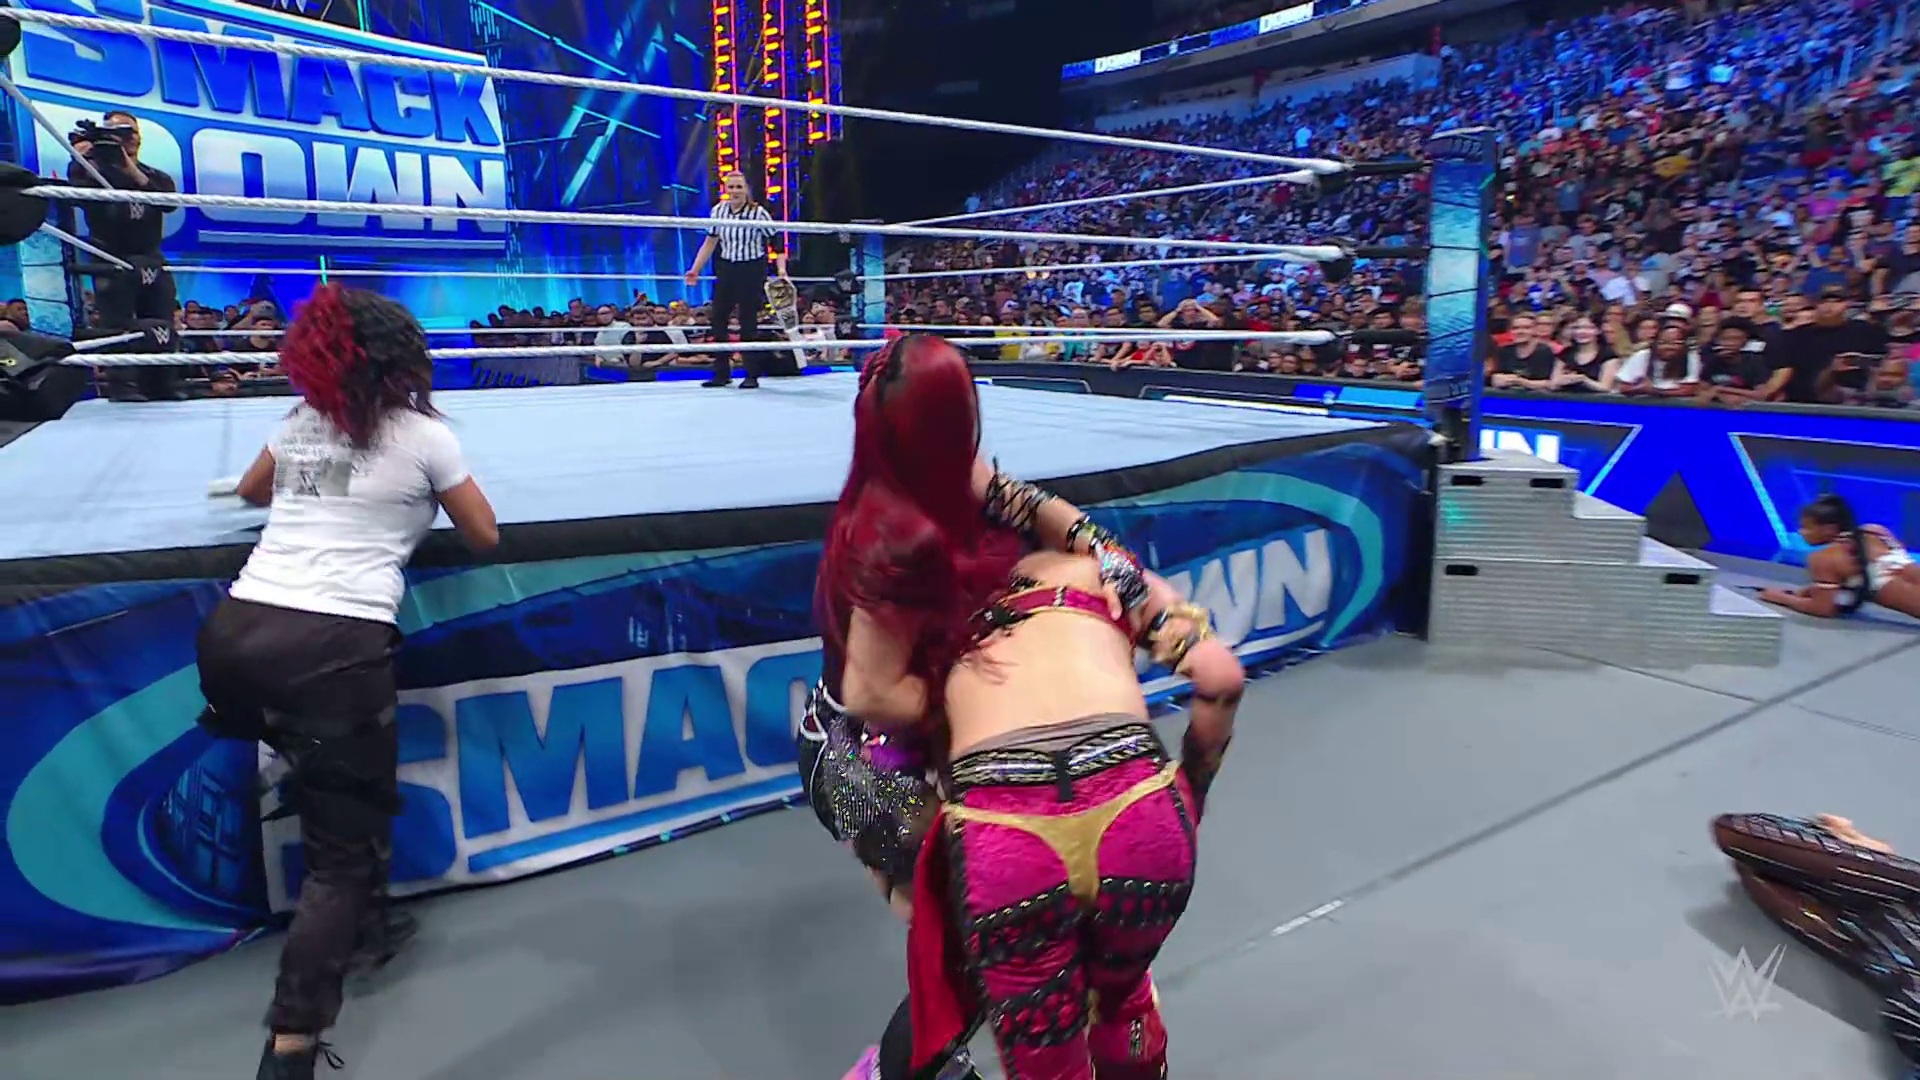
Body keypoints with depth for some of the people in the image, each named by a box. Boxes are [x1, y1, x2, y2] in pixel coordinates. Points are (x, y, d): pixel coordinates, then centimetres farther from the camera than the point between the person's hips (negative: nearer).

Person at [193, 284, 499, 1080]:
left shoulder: (300, 423, 19)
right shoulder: (424, 434, 5)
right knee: (346, 852, 0)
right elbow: (484, 536, 14)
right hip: (335, 649, -5)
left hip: (232, 632, 5)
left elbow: (250, 492, 39)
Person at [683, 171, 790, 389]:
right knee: (717, 319, 4)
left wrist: (781, 269, -20)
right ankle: (721, 373, 14)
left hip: (752, 272, -5)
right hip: (726, 271, 5)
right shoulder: (718, 210, 1)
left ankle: (752, 375, 7)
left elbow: (776, 242, -8)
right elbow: (711, 241, 11)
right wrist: (696, 269, 10)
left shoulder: (758, 213, -12)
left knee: (748, 323, -2)